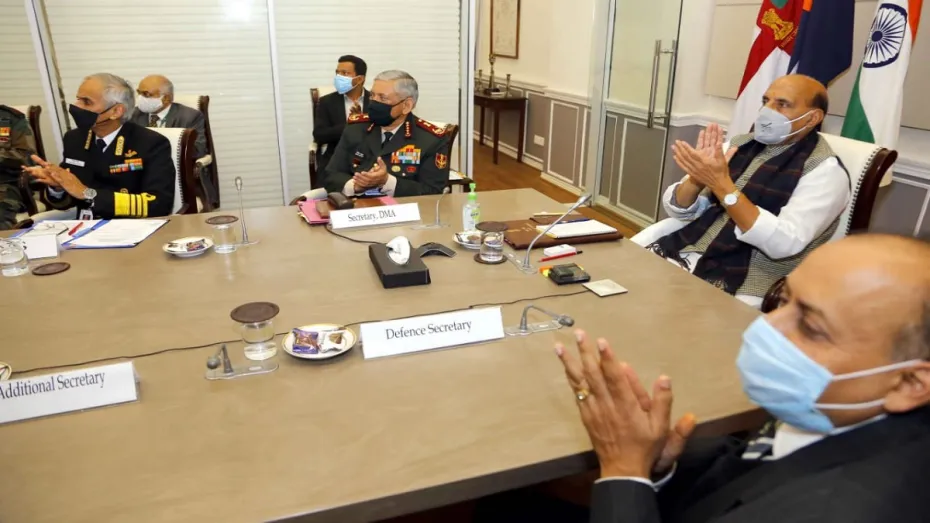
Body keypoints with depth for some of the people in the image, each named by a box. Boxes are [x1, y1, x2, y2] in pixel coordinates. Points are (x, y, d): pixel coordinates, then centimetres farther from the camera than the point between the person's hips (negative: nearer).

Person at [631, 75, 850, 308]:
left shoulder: (825, 170, -7)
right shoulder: (740, 144, 9)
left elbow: (785, 243, -22)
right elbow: (677, 210, 6)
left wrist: (722, 185, -26)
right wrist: (696, 178, -15)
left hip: (743, 284, -6)